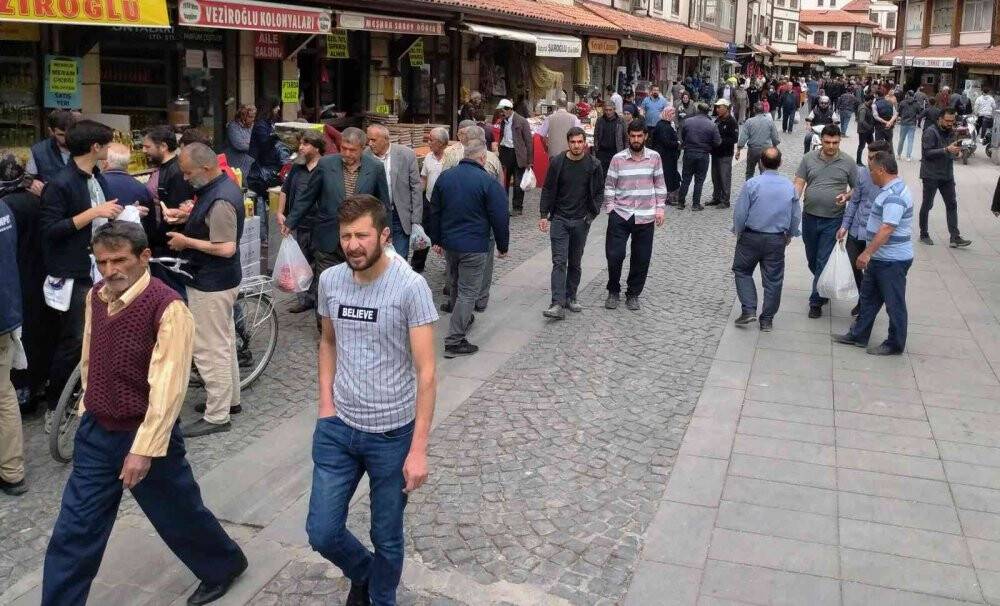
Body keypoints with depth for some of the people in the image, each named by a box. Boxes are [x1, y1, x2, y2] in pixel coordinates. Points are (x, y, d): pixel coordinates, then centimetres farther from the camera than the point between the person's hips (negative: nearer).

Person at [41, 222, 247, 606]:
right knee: (73, 531, 6)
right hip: (95, 433, 5)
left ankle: (224, 567, 42)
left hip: (144, 435, -5)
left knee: (178, 515, 15)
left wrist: (145, 448, -25)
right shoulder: (95, 297, 1)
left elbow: (168, 385, -24)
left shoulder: (168, 308, -21)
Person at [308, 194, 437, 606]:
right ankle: (362, 573, 40)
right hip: (337, 429, 4)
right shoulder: (330, 281, -2)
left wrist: (418, 448, -17)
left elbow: (426, 373, -16)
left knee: (387, 538, 12)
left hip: (392, 434, -4)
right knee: (322, 533, 8)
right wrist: (325, 402, 3)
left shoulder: (410, 287, -17)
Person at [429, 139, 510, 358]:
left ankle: (463, 318, 46)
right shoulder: (488, 182, -14)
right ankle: (454, 341, -1)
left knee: (455, 283, 25)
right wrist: (502, 246, 0)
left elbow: (435, 212, 10)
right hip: (474, 246, -6)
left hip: (448, 242, 6)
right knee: (468, 291, 0)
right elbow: (500, 217, -12)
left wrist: (436, 240, 19)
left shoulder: (445, 177, 3)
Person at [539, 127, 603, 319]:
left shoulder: (594, 165, -2)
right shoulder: (557, 162, -3)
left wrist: (593, 213, -5)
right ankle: (557, 304, -14)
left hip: (581, 221, 1)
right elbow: (548, 190, 4)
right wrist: (544, 215, -2)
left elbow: (599, 192, 7)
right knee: (559, 262, -9)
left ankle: (570, 298, 24)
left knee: (575, 263, 11)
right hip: (559, 219, -1)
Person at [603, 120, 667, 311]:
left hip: (645, 217, 1)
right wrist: (610, 209, -3)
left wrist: (660, 208, 2)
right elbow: (609, 186, 3)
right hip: (620, 215, -1)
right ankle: (613, 291, 18)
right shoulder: (618, 158, -2)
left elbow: (660, 185, 8)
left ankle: (633, 295, 23)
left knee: (641, 259, 7)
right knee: (614, 255, -4)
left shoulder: (654, 157, 2)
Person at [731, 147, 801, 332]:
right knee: (773, 279, 10)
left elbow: (739, 214, -11)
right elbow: (796, 217, 6)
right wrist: (790, 235, 21)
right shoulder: (790, 186, -3)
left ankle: (749, 310, 2)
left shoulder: (752, 184, -14)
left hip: (751, 237, -3)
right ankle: (767, 320, 16)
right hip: (777, 240, 3)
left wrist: (738, 233, 5)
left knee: (742, 271, 15)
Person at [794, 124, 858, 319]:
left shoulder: (847, 162, -2)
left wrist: (847, 196, -16)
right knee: (812, 258, 15)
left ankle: (816, 301, 5)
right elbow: (799, 183, 1)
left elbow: (858, 189, 5)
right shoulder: (809, 158, 2)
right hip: (810, 217, 3)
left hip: (833, 220, -3)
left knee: (823, 261, -3)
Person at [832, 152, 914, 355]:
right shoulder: (889, 190, 8)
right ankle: (858, 335, 29)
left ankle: (895, 345, 17)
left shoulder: (895, 195, -25)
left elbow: (887, 228, -32)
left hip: (893, 260, -10)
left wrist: (867, 253, -34)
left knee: (894, 303, 4)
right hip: (880, 258, 10)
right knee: (868, 297, 18)